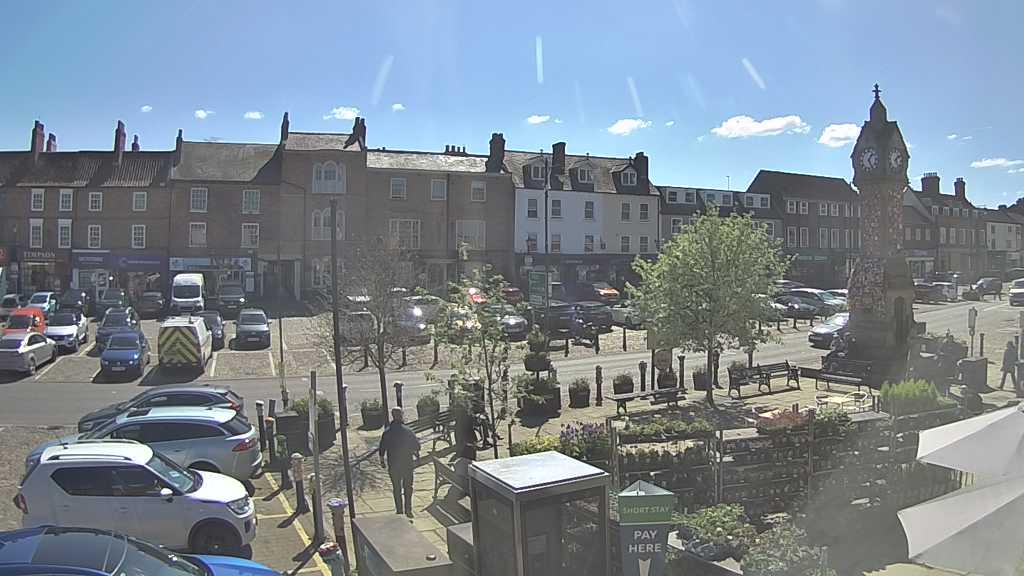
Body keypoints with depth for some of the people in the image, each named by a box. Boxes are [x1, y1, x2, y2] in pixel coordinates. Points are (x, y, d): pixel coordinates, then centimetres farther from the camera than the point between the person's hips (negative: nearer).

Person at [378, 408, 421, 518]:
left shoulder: (387, 432, -6)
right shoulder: (408, 431, -11)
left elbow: (382, 449, 0)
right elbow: (417, 446, -5)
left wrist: (382, 461, 15)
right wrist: (416, 456, 15)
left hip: (393, 466, 1)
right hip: (407, 463, -1)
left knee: (396, 488, 13)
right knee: (408, 487, 13)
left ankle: (399, 511, 17)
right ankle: (408, 510, 12)